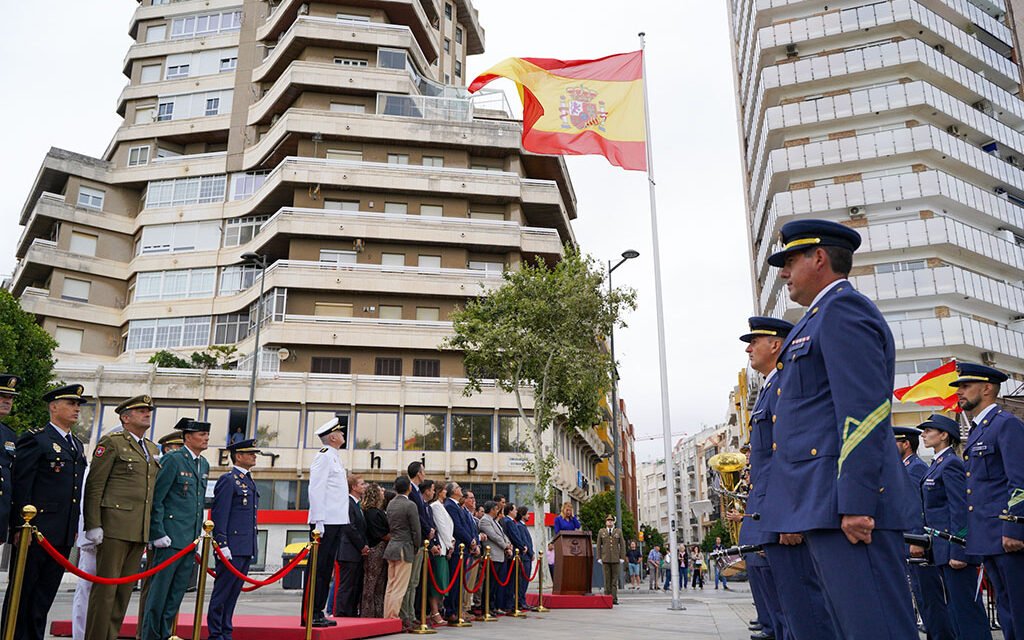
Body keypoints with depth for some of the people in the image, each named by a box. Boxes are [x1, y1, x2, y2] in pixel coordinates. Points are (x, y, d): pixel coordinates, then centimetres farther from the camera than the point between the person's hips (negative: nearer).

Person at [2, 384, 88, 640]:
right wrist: (22, 525, -16)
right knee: (21, 591, 3)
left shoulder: (78, 446, 17)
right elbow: (21, 485, -11)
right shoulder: (35, 439, -7)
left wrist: (75, 527, 14)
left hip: (63, 536, 7)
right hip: (35, 532, -7)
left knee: (45, 595, 11)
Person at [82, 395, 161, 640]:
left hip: (141, 532, 7)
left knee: (125, 590, 10)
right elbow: (94, 486, -7)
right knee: (105, 588, -2)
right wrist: (93, 525, -13)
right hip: (115, 527, -7)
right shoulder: (112, 442, -2)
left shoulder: (152, 448, 19)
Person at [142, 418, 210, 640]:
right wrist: (158, 534, -14)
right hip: (170, 538, -7)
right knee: (159, 590, 0)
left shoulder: (204, 464, 14)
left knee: (177, 592, 11)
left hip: (190, 539, 7)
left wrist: (198, 534, 16)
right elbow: (155, 499, -11)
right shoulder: (173, 460, -9)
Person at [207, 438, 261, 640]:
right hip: (232, 548, -9)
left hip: (247, 548, 9)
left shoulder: (250, 482, 19)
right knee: (222, 592, -2)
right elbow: (219, 515, -14)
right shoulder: (228, 480, -8)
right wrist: (222, 545, -18)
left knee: (233, 592, 12)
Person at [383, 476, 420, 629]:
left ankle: (387, 618, 18)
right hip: (404, 549, -8)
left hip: (391, 547, 8)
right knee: (400, 588, -3)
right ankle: (394, 619, -1)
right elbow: (416, 530, -12)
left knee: (390, 586, 13)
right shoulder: (410, 505, -14)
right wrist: (415, 548, 1)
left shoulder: (391, 504, 9)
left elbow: (389, 526, 12)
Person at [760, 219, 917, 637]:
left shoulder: (842, 308, -6)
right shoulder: (821, 319, 25)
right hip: (823, 508, 10)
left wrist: (855, 504, -22)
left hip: (846, 503, -10)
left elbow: (865, 410, -17)